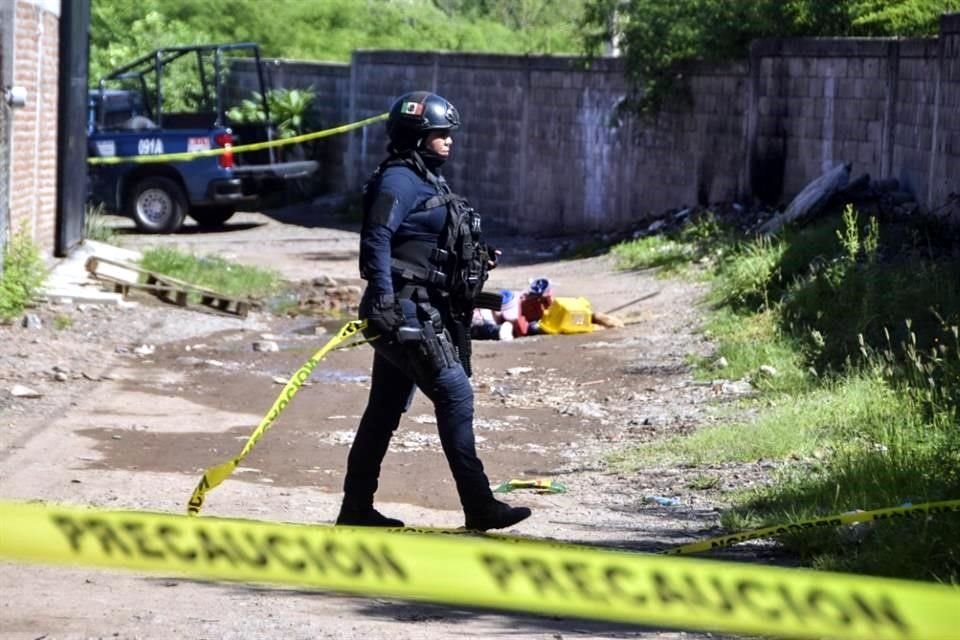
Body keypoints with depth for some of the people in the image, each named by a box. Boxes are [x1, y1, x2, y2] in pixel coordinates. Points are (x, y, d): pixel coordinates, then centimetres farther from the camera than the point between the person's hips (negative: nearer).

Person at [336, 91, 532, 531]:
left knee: (386, 408, 12)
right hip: (406, 310, -10)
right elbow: (376, 239, -20)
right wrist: (385, 301, -28)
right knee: (454, 393, -12)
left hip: (421, 310, 10)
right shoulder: (399, 180, -11)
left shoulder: (427, 180, 20)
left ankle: (356, 508, 16)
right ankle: (478, 507, -13)